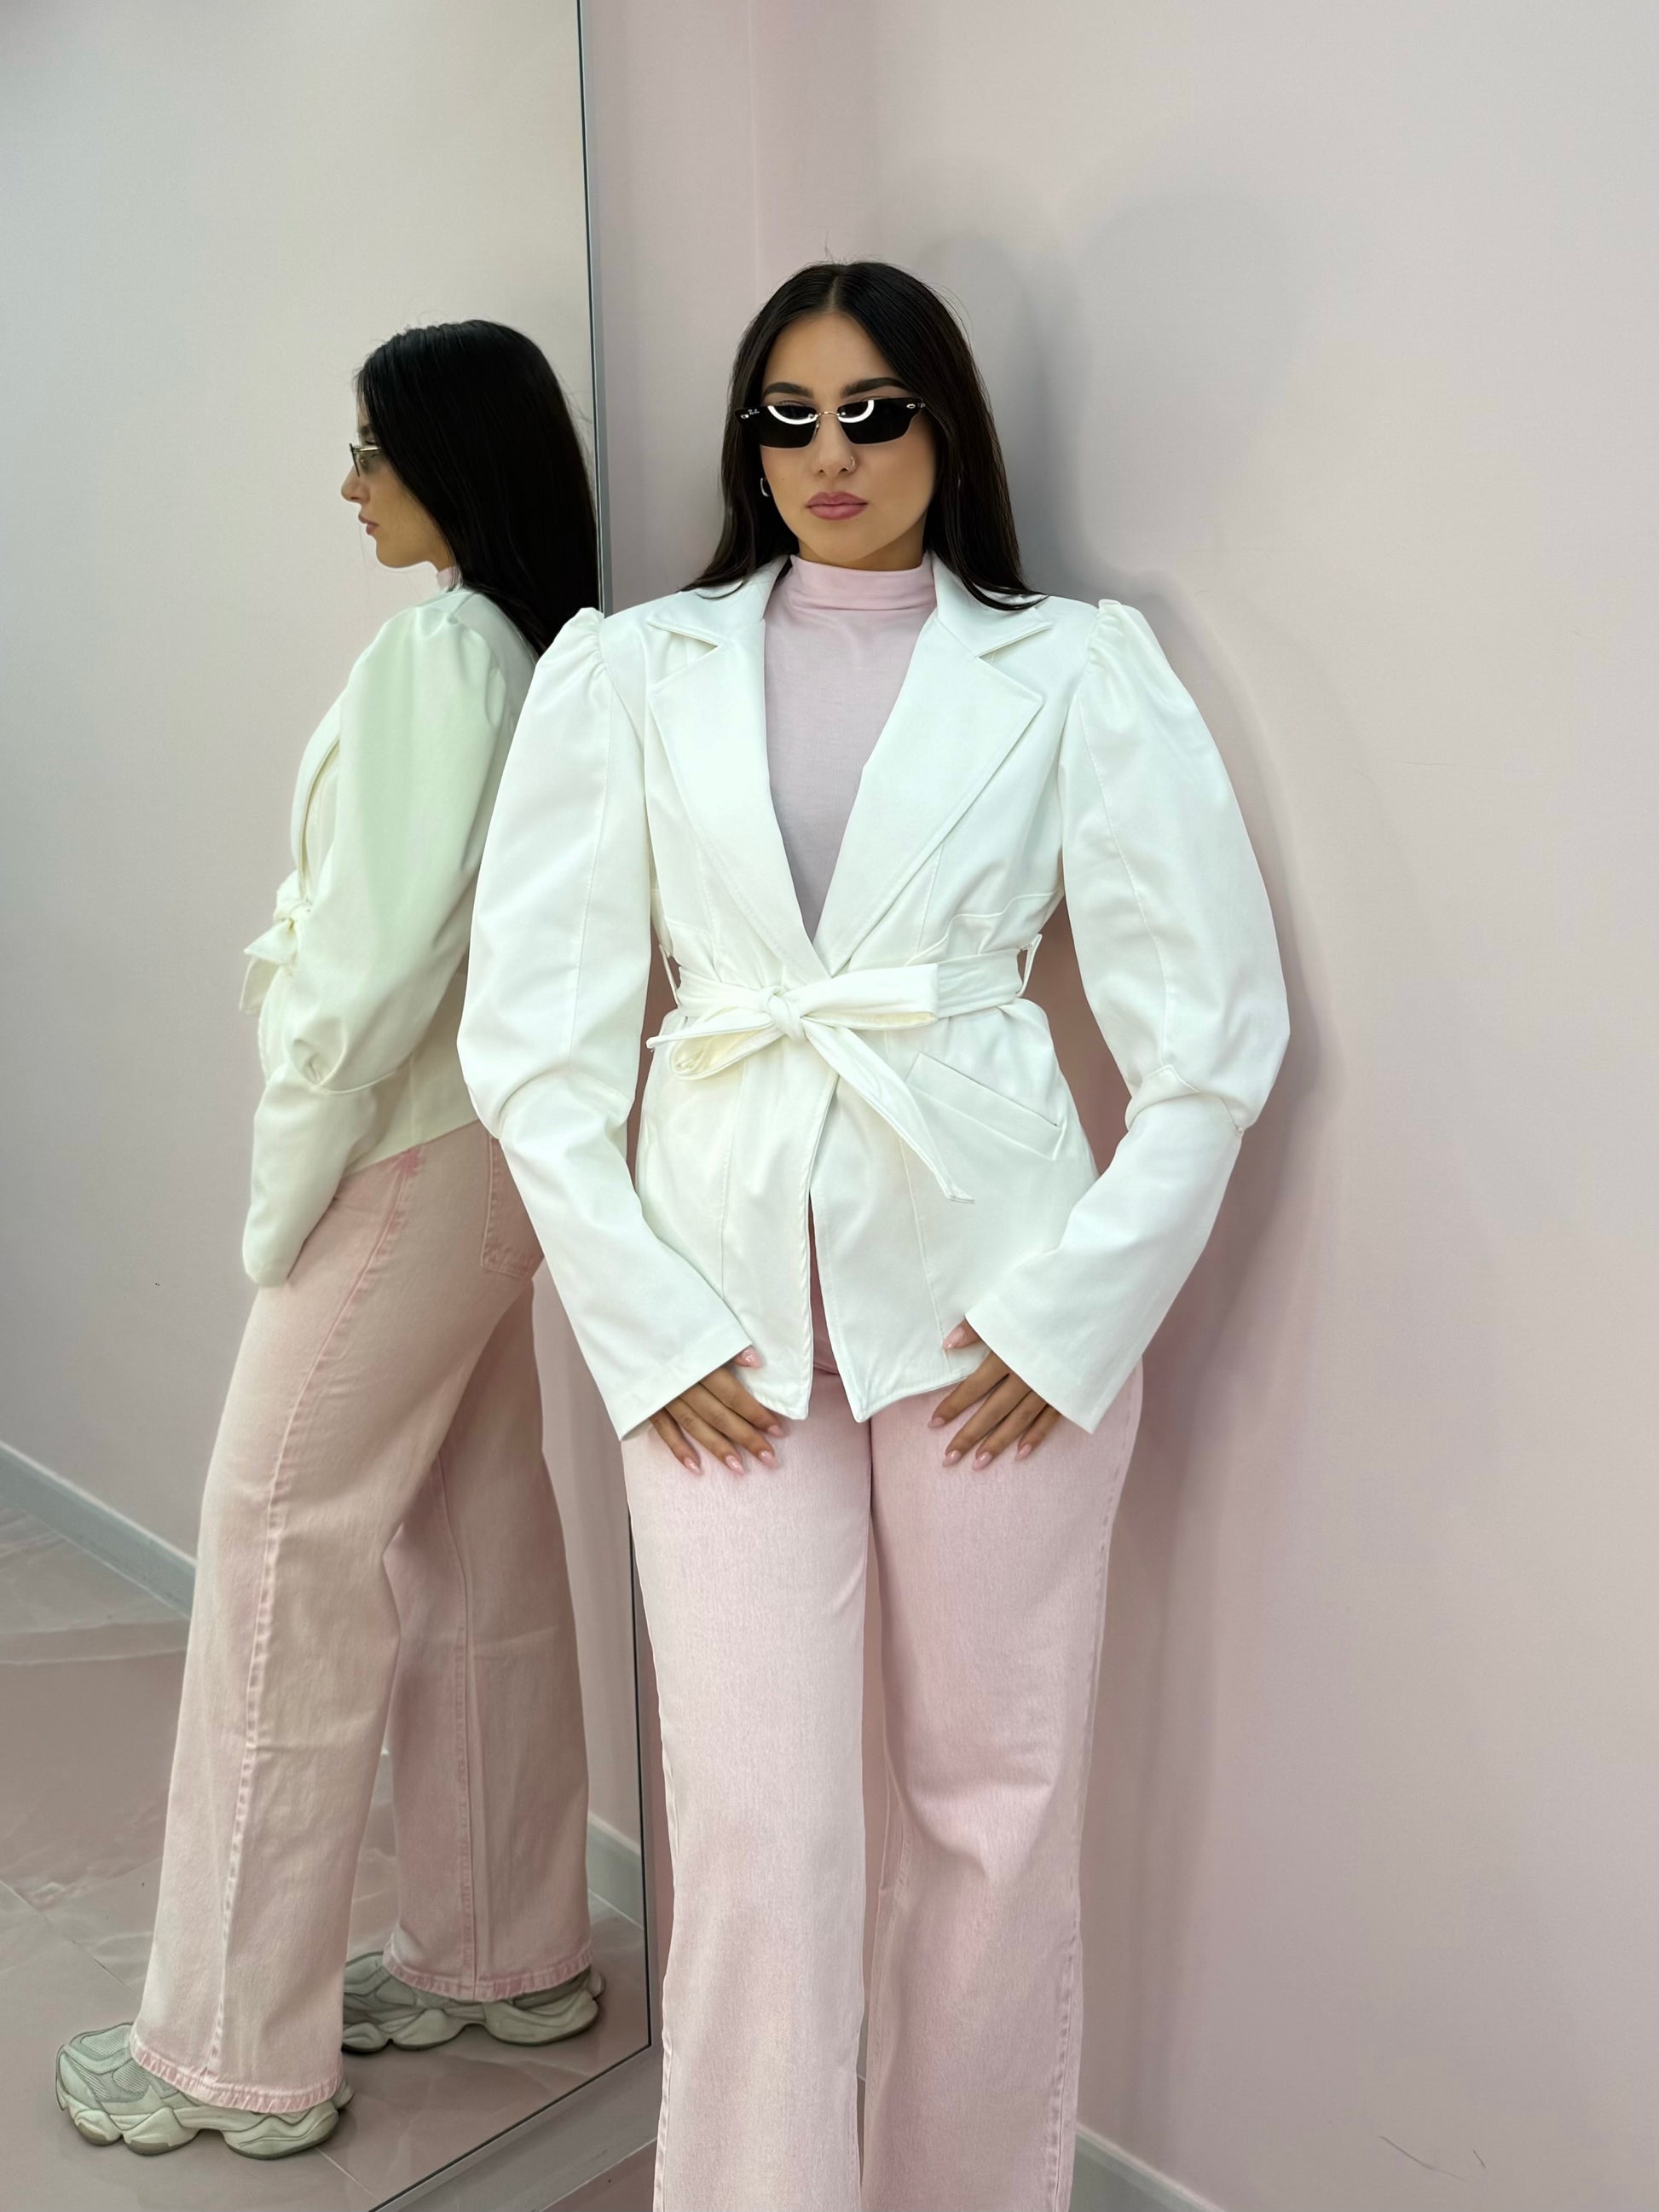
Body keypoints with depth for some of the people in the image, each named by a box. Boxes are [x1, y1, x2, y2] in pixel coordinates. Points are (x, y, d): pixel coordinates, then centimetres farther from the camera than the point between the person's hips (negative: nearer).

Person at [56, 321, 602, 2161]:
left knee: (281, 1565, 1)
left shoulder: (432, 651, -16)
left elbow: (376, 960, -20)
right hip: (492, 1144, 9)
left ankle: (236, 2058, 14)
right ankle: (506, 1955, 30)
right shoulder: (546, 648, 9)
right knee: (476, 1550, 15)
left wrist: (282, 1193, -11)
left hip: (405, 1157, -9)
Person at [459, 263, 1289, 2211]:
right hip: (721, 1299, 1)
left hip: (993, 1294, 0)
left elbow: (1212, 1035, 1)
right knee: (756, 1831, 0)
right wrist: (644, 1318, -4)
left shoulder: (1071, 674, 4)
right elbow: (534, 1031, 3)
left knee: (996, 1806, 11)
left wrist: (1074, 1306, -6)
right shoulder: (626, 674, 8)